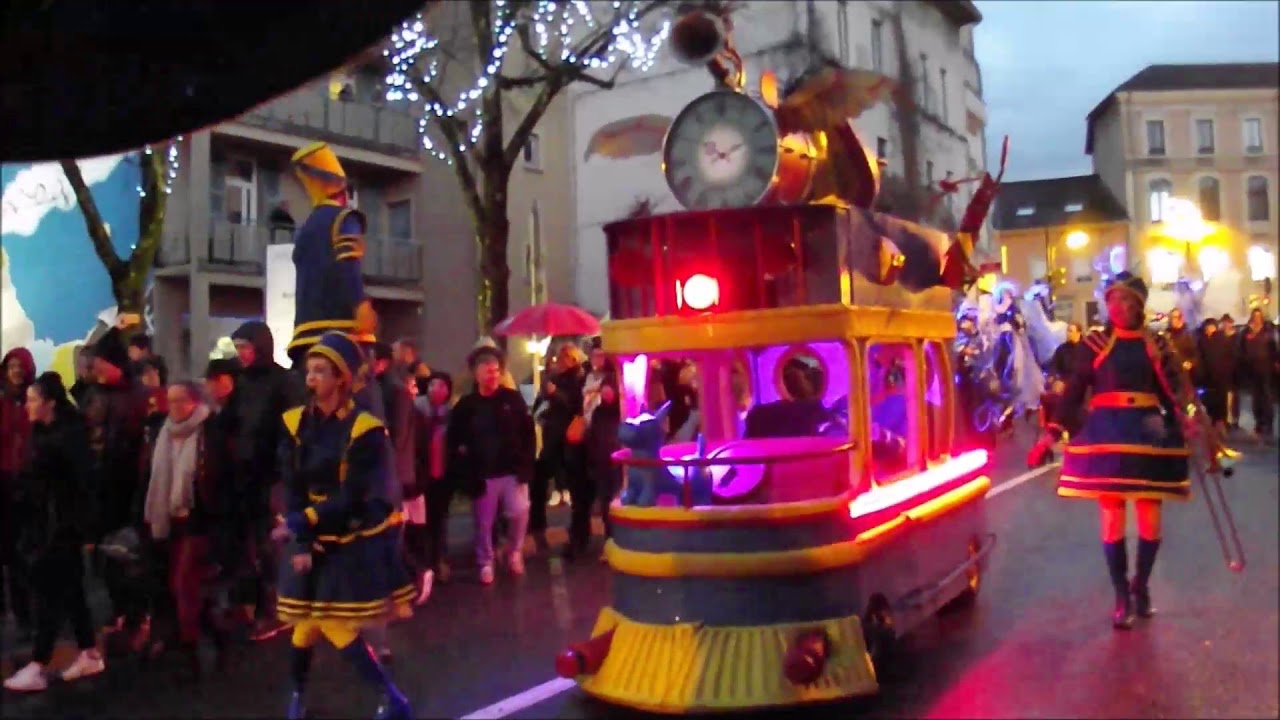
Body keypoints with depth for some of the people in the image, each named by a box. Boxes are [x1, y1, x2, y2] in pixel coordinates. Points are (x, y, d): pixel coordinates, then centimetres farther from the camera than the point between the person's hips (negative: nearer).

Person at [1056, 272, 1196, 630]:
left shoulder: (1156, 345, 6)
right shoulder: (1094, 344, 2)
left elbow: (1172, 395, 8)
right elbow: (1073, 393, 0)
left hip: (1148, 435, 2)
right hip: (1107, 434, -1)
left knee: (1150, 520, 4)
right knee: (1112, 519, 1)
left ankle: (1141, 587, 27)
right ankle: (1122, 597, 13)